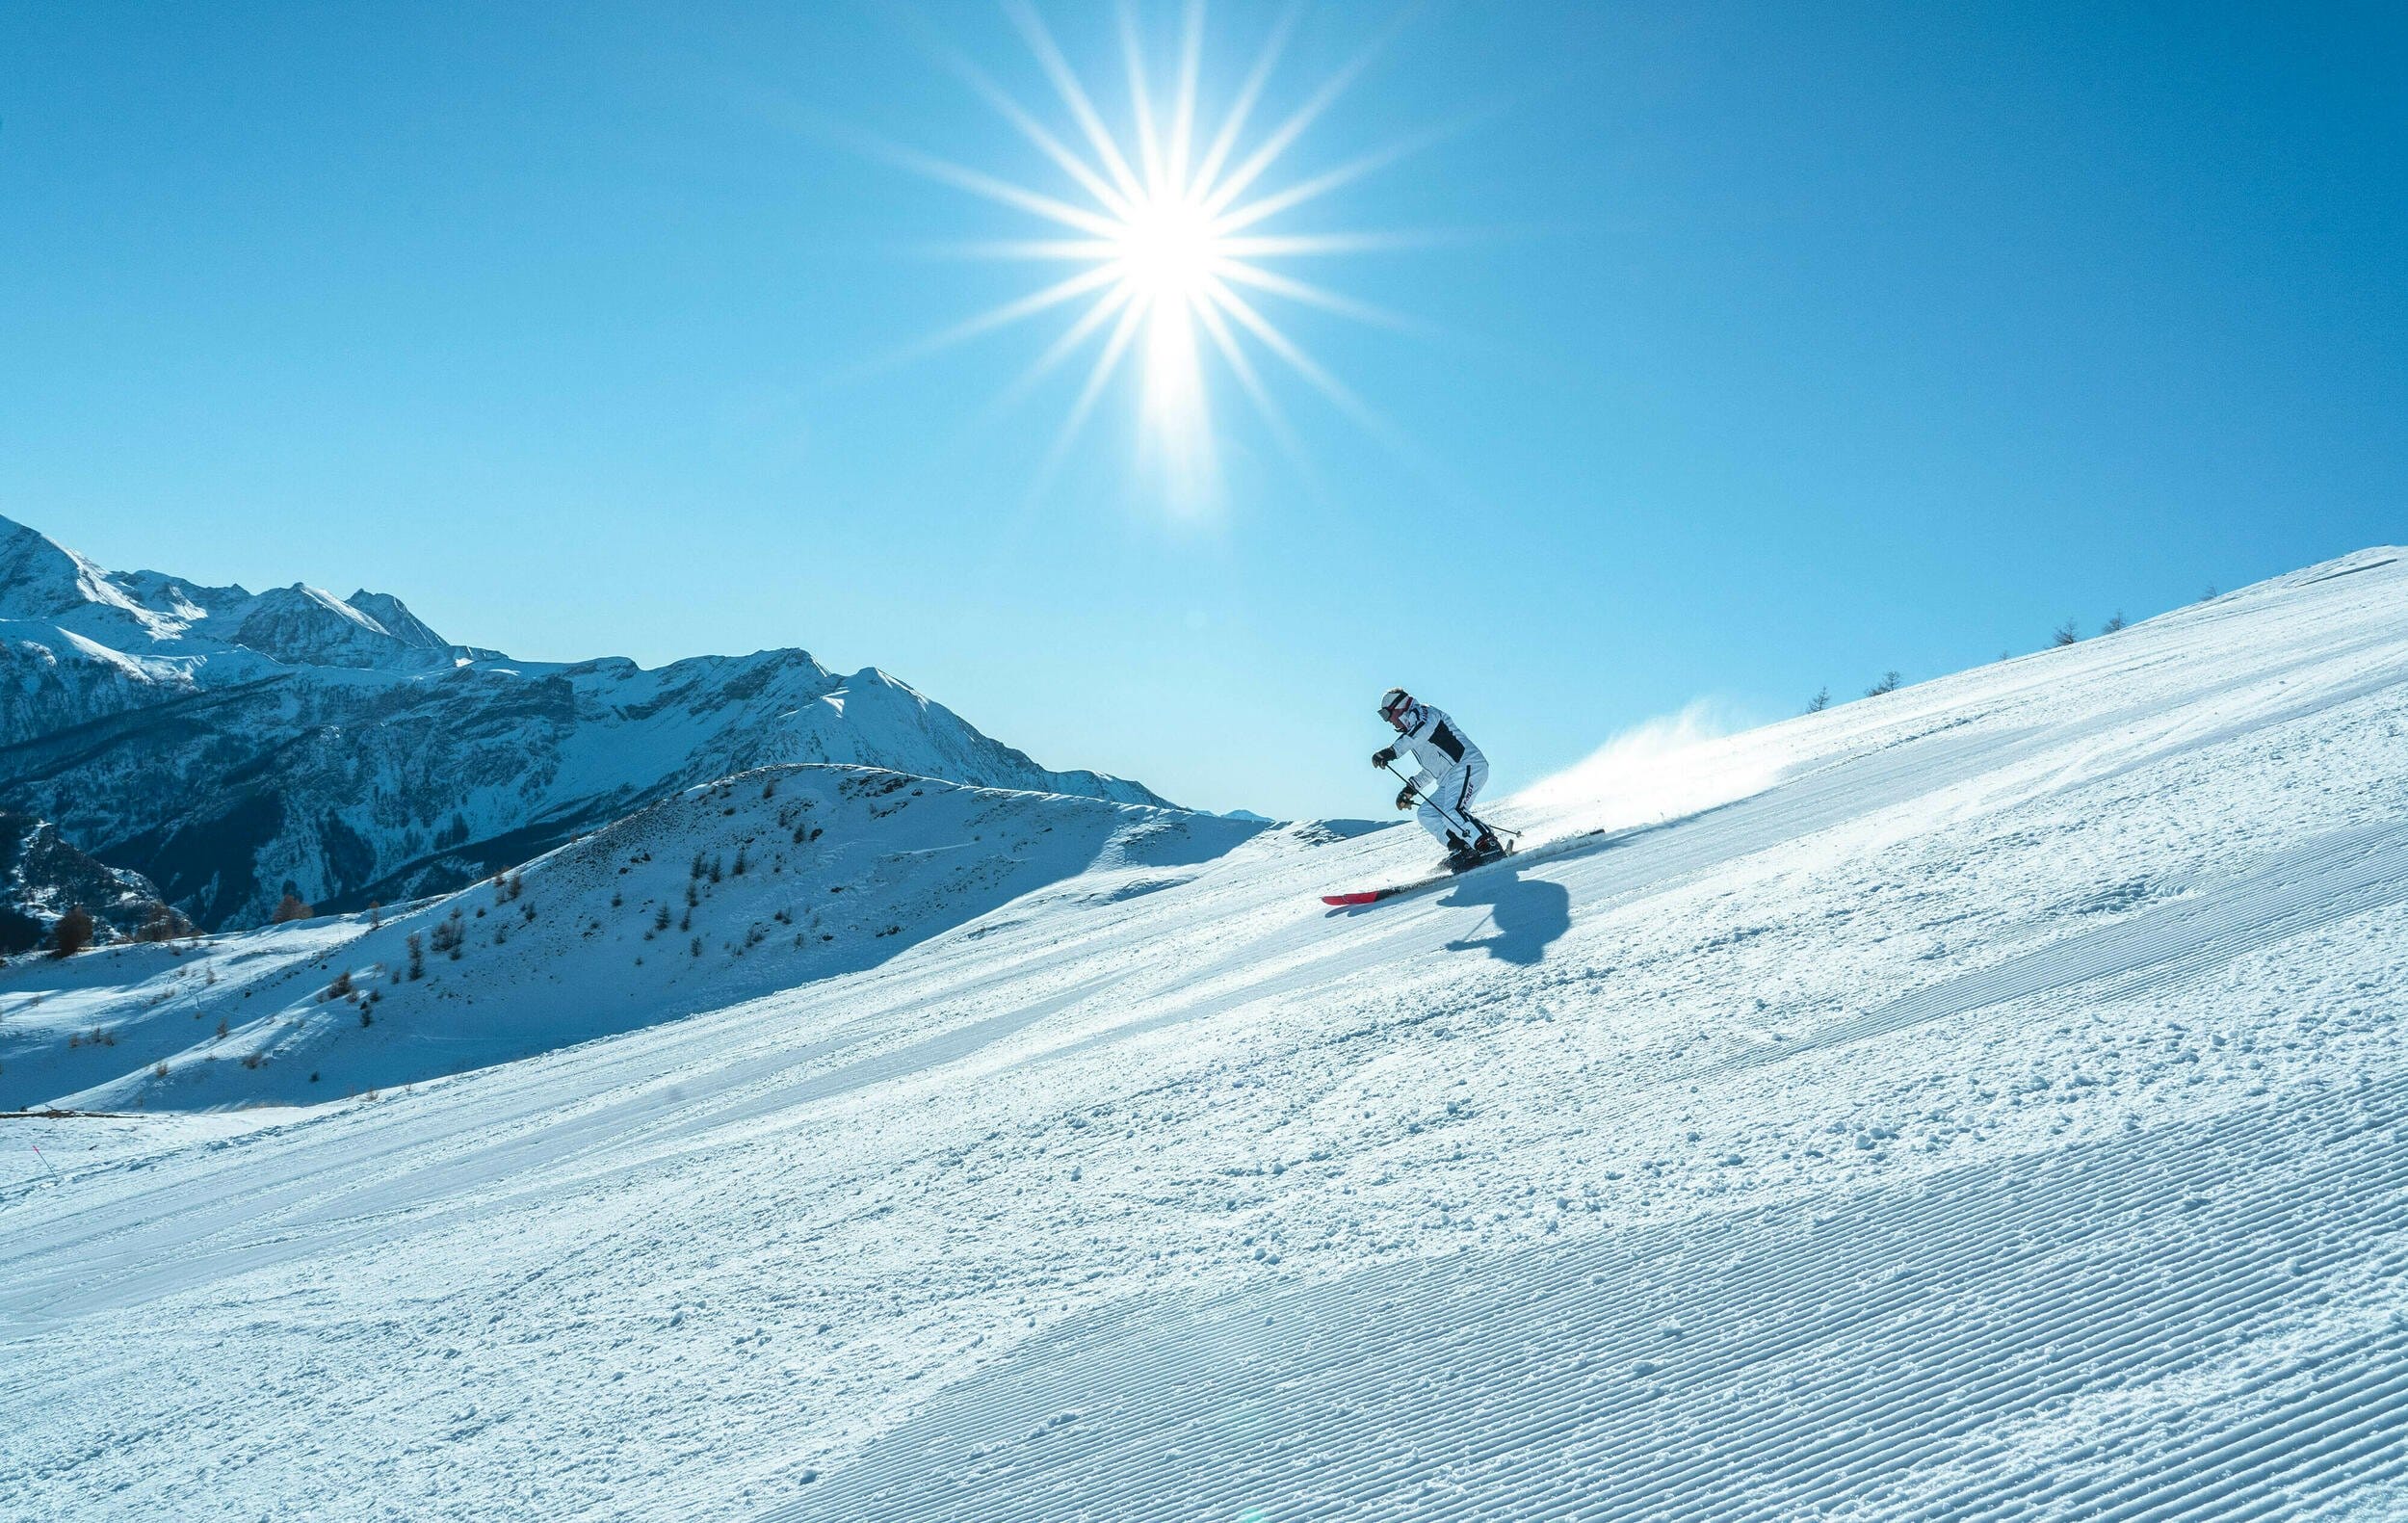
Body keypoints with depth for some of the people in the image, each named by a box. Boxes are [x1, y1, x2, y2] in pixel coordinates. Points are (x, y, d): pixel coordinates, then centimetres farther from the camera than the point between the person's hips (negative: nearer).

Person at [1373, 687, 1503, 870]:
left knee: (1452, 813, -27)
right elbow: (1432, 769, 36)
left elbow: (1423, 730, -25)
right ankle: (1462, 850, -7)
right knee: (1427, 814, 2)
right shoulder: (1411, 733, 29)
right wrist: (1410, 789, 27)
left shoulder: (1422, 713, 1)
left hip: (1467, 766, -10)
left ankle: (1490, 847, -25)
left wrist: (1393, 751, -36)